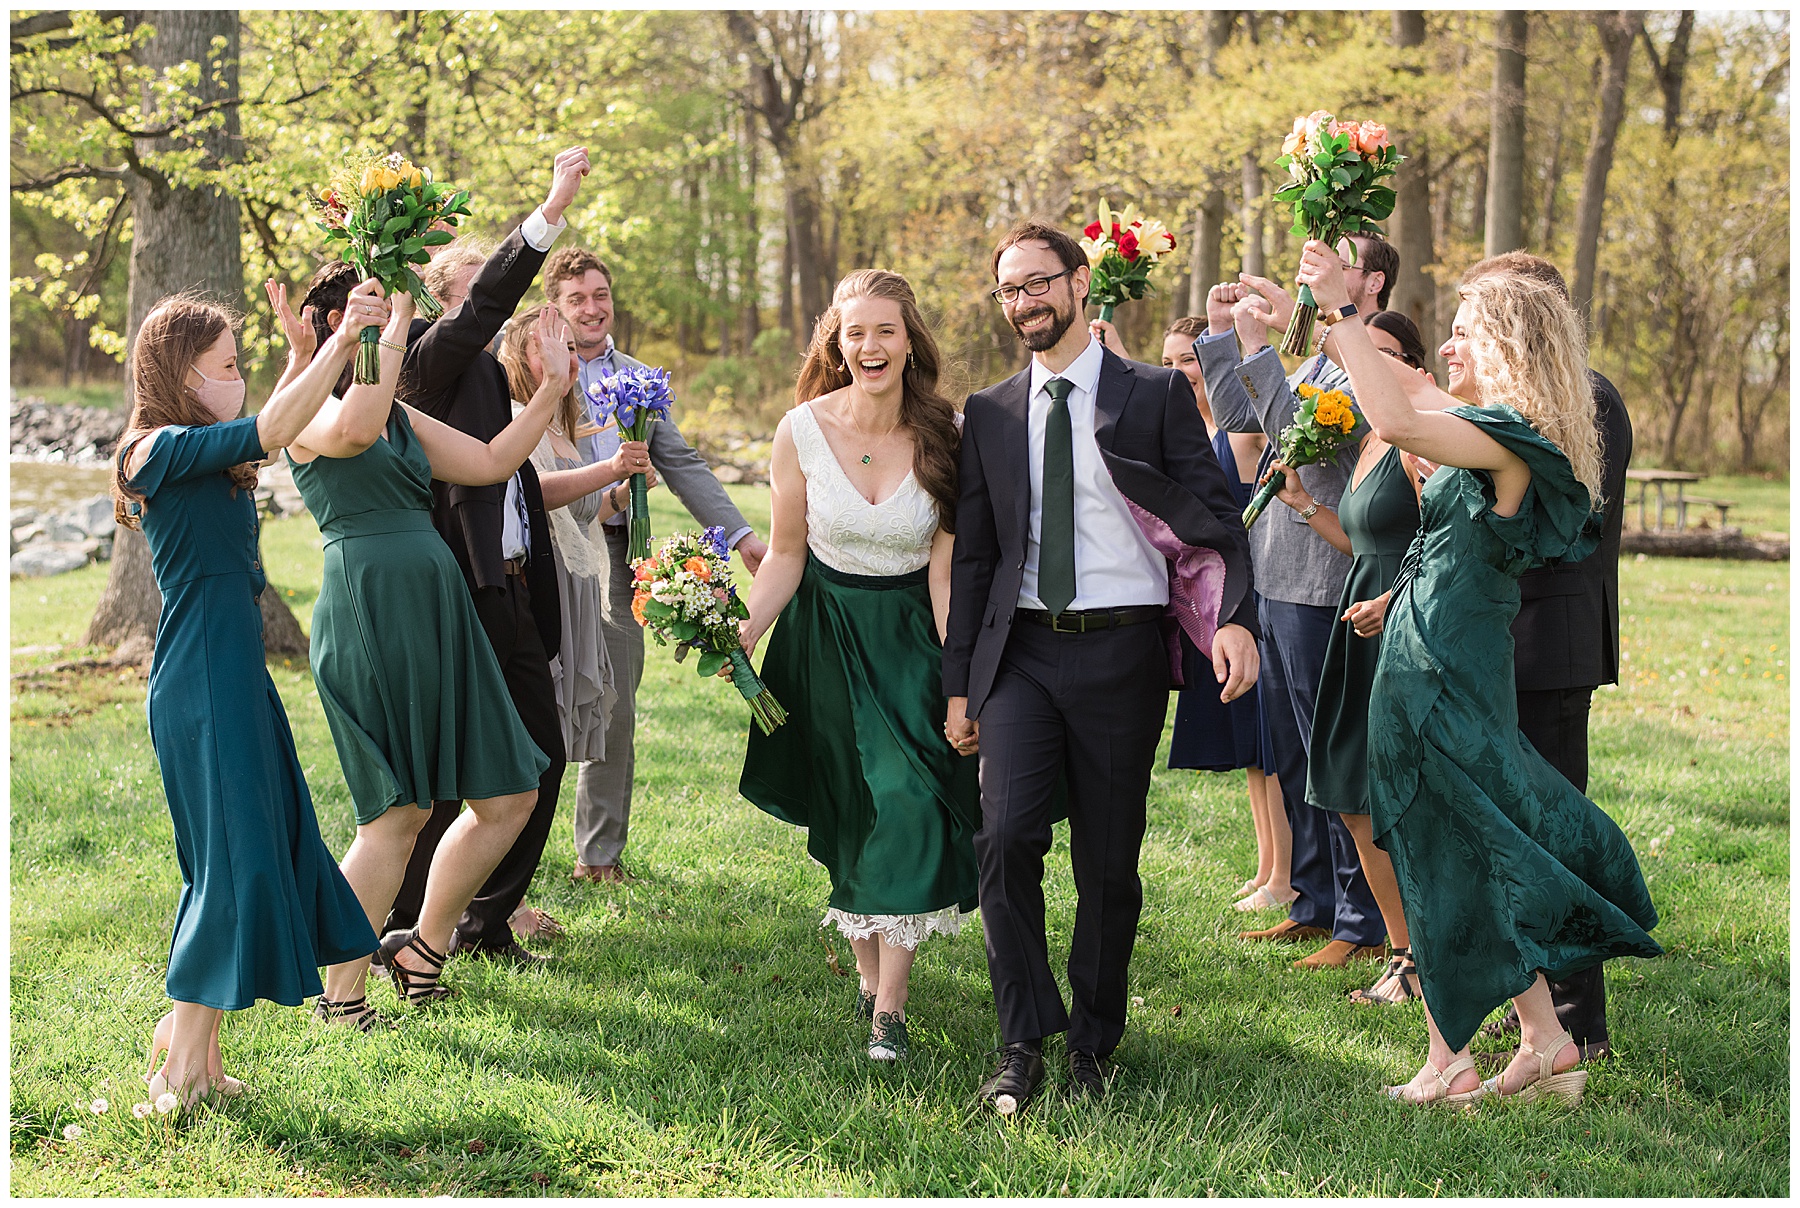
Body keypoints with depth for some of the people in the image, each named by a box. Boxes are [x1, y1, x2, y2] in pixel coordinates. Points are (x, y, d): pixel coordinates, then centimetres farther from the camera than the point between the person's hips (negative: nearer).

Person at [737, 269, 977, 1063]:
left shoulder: (943, 436, -12)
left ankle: (890, 1009, -10)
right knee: (851, 815, 7)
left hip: (912, 638, -1)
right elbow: (786, 553, -1)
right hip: (827, 633, 1)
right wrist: (745, 631, -17)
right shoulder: (802, 431, -11)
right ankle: (869, 976, 23)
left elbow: (945, 567, -9)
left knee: (911, 803, -13)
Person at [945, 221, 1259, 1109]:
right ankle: (1023, 1044, -5)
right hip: (1022, 652, 2)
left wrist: (1235, 617, -18)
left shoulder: (1157, 396, 3)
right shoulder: (989, 413, 12)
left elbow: (1215, 517, -1)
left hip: (1122, 651, -2)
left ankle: (1092, 1042, 21)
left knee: (1108, 861, 4)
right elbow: (973, 556, 15)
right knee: (1007, 835, -16)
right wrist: (959, 684, 12)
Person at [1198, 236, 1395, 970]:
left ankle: (1365, 924, 5)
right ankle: (1316, 904, 27)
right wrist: (1220, 334, 12)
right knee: (1292, 757, 16)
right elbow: (1239, 416, 19)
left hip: (1323, 590, -10)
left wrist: (1259, 345, -24)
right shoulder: (1317, 362, 18)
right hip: (1276, 581, 10)